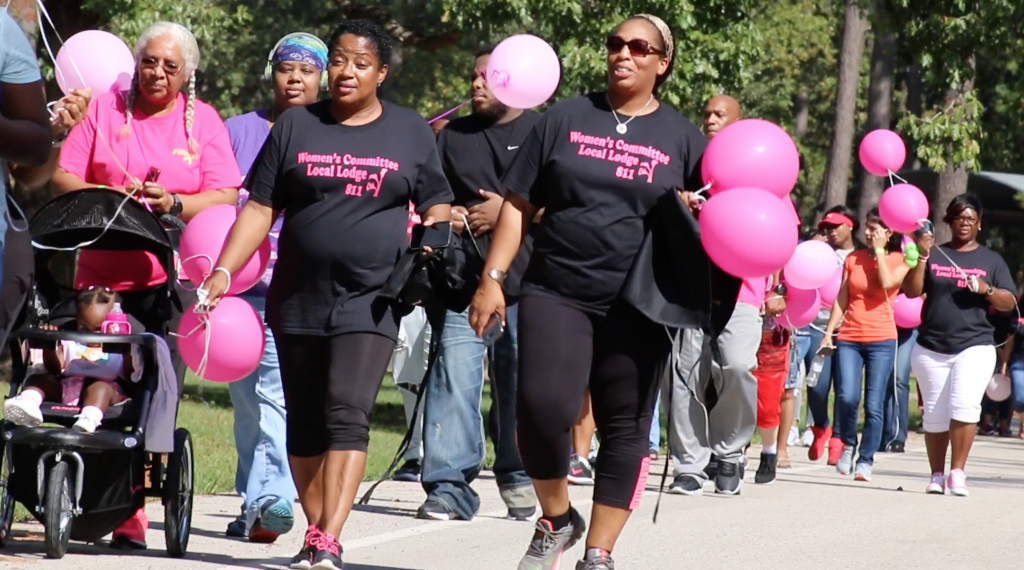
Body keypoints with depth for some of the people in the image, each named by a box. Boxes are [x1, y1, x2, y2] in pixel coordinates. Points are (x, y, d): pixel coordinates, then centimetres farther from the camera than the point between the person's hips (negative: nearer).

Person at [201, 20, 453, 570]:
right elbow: (259, 209, 6)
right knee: (304, 424, 7)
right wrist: (223, 272, -4)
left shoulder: (411, 132, 7)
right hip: (298, 299, 3)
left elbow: (436, 206, 12)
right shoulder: (295, 126, 8)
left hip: (370, 300, -3)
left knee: (347, 413, -17)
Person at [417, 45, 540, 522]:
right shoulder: (454, 135, 18)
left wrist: (508, 211, -9)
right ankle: (450, 483, -11)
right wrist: (443, 214, -1)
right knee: (453, 376, -9)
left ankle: (519, 482, 14)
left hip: (524, 281, -2)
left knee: (520, 383, 3)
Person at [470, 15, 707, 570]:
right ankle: (556, 518, 8)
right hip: (556, 294, 0)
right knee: (542, 408, -16)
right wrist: (492, 278, 2)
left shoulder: (682, 137, 8)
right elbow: (518, 205, 9)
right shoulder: (565, 119, 9)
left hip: (637, 307, 0)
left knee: (625, 430, 1)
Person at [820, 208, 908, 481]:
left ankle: (865, 461, 5)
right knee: (847, 397, -15)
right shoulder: (853, 259, 12)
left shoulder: (900, 261, 5)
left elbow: (887, 283, -16)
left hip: (881, 339, -2)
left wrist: (879, 250, -7)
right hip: (849, 338, 2)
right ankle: (848, 444, 10)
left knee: (873, 405, -5)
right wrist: (828, 332, 5)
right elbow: (842, 298, 13)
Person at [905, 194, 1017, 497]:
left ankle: (957, 472, -15)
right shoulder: (935, 254, 12)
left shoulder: (991, 260, 12)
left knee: (965, 404, -20)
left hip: (974, 346, -1)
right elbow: (912, 292, 1)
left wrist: (986, 289, -11)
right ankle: (937, 476, 13)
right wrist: (922, 256, -9)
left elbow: (1009, 303, 8)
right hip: (932, 347, 1)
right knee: (935, 413, 3)